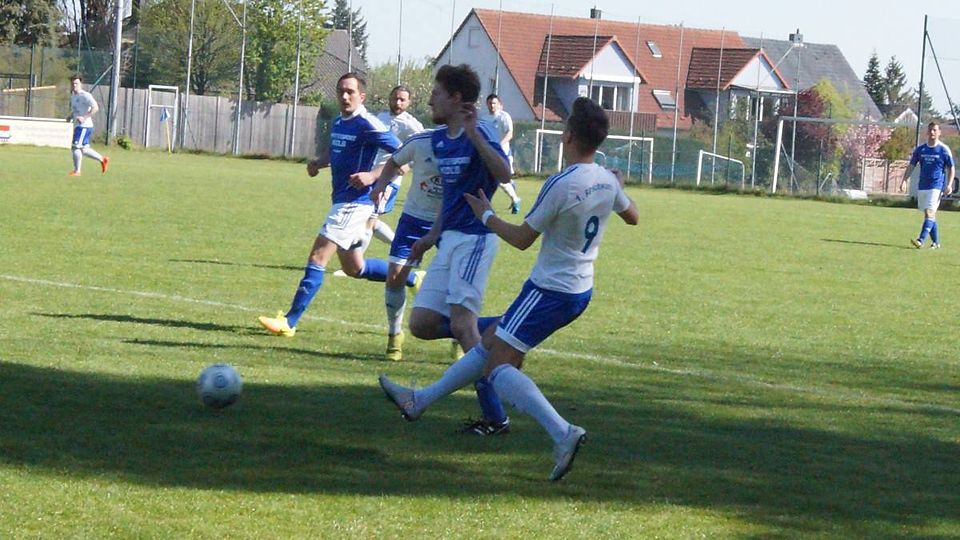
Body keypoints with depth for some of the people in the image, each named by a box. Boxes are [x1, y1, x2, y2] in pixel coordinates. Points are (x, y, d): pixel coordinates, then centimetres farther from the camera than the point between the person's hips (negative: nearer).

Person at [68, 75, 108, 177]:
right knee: (83, 149, 14)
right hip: (78, 126, 10)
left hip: (84, 126, -10)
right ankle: (102, 159, 28)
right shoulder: (73, 96, 16)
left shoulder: (85, 96, -13)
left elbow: (95, 108, -21)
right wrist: (71, 116, 10)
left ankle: (77, 171, -4)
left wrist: (84, 118, -27)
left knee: (76, 147, -11)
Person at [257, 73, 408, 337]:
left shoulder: (368, 125, -14)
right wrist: (318, 162, 8)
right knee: (354, 268, 17)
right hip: (343, 199, 10)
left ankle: (289, 321, -10)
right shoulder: (338, 122, 12)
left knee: (318, 256, -12)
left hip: (355, 201, -10)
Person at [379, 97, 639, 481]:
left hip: (550, 290, -9)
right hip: (580, 291, 9)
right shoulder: (607, 181, 1)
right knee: (491, 343, 19)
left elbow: (522, 239, -13)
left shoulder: (560, 185, -22)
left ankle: (562, 433, -26)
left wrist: (486, 215, 3)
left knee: (498, 366, -8)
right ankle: (419, 400, 30)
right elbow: (632, 216, 22)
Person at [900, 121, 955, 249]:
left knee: (930, 212, -17)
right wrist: (904, 180, -3)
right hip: (922, 186, 5)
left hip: (936, 186, -5)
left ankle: (921, 240, -27)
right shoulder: (920, 149, 9)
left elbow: (951, 169, 3)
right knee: (929, 214, 10)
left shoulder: (944, 150, -1)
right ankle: (936, 242, 20)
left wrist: (949, 185, -9)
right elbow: (911, 166, 11)